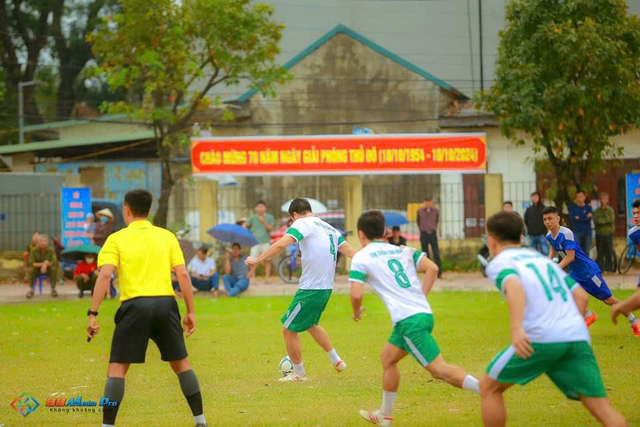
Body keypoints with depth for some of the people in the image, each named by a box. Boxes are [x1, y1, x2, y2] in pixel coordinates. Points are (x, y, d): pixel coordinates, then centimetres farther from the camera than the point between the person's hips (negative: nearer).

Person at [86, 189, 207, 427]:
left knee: (117, 368, 3)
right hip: (165, 304, 3)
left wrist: (93, 313, -10)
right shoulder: (167, 237, 12)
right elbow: (183, 275, 5)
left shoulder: (117, 239, 5)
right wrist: (190, 312, 9)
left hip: (135, 305, -3)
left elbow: (105, 275, -8)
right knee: (181, 363, 16)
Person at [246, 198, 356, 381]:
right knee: (310, 324, 31)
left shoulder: (302, 223, -8)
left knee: (288, 329, 6)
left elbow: (282, 244, -23)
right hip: (326, 288, 8)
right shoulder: (330, 229, 15)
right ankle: (336, 361, 32)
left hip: (310, 290, -8)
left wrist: (257, 260, -22)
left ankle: (299, 374, 16)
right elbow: (351, 252, 11)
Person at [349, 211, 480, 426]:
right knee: (388, 358, 24)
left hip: (408, 320, -8)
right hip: (424, 313, 8)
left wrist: (356, 312, 14)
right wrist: (420, 298, 12)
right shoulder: (402, 250, 19)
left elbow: (356, 295, -8)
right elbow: (432, 268, 7)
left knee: (438, 368, -12)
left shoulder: (361, 257, 2)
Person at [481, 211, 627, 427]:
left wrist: (516, 328, -25)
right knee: (602, 407, -3)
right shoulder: (543, 258, 29)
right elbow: (581, 296, 23)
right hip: (578, 337, 5)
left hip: (540, 339, -5)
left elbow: (514, 286, -14)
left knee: (489, 387, 15)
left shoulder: (498, 263, 10)